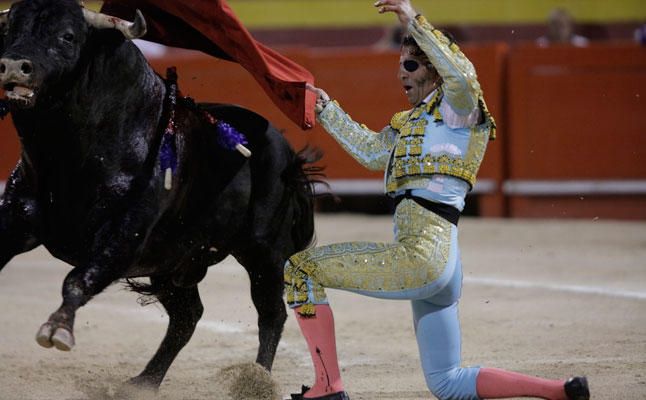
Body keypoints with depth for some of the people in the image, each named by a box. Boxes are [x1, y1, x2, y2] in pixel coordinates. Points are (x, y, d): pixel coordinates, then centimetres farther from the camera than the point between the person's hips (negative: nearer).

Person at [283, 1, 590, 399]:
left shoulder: (457, 108, -1)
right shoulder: (413, 122, 25)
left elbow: (462, 77, -24)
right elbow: (371, 151, 36)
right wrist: (326, 109, 35)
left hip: (421, 253, -10)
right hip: (441, 263, 10)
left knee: (301, 267, -3)